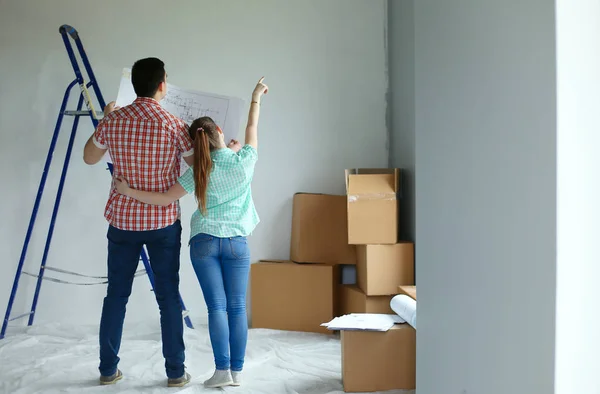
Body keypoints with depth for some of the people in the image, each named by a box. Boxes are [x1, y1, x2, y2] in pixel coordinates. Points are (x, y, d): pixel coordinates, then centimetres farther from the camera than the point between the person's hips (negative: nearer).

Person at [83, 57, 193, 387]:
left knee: (116, 295, 11)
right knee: (168, 297, 6)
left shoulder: (113, 121, -3)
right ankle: (176, 372, 12)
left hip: (122, 220, 2)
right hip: (163, 222, -2)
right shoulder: (174, 125, -11)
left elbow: (89, 158, 13)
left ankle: (108, 369, 19)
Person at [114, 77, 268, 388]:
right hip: (237, 242, 1)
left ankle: (222, 370, -5)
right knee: (237, 307, 4)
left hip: (204, 241, -1)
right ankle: (237, 371, 6)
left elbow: (166, 199, -9)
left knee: (217, 307, -1)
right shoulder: (244, 160, -5)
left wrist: (129, 192, -1)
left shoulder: (199, 171, -7)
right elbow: (252, 127, 12)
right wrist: (256, 97, 27)